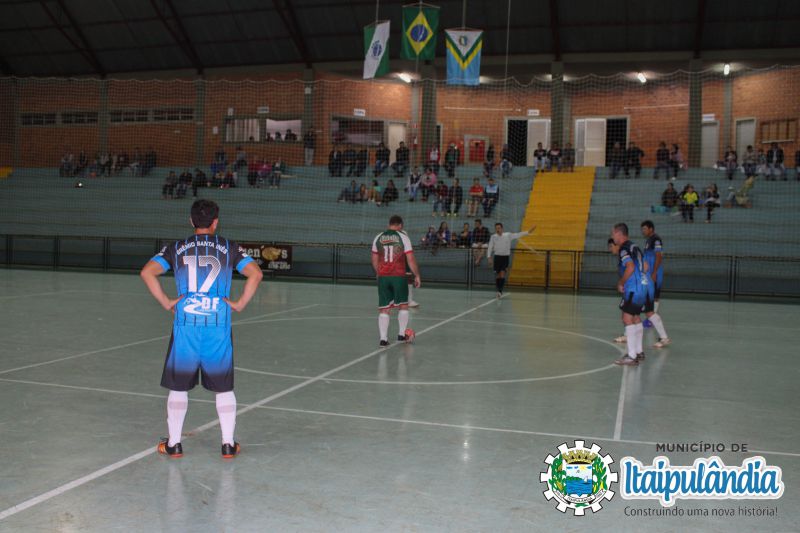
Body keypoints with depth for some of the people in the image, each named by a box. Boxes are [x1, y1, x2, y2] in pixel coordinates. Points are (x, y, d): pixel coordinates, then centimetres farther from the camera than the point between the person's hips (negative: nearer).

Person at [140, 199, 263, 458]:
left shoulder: (176, 248, 8)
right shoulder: (230, 248, 6)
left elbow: (147, 272, -4)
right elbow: (255, 274, -7)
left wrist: (166, 302, 2)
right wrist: (240, 304, 1)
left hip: (186, 324, 0)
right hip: (219, 326, 0)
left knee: (179, 387, 13)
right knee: (224, 387, 12)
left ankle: (174, 443, 19)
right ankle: (228, 444, 16)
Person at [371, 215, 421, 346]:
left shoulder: (378, 238, 7)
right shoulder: (403, 237, -3)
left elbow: (374, 260, 12)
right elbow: (410, 259, -6)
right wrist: (417, 275, 3)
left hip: (383, 277, 2)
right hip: (399, 276, -2)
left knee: (384, 309, 6)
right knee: (403, 306, 16)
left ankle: (383, 338, 0)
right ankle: (402, 334, 18)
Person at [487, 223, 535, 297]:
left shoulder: (508, 235, -1)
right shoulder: (493, 237, 1)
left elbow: (518, 235, -3)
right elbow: (490, 248, 4)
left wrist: (528, 232, -12)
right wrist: (489, 257, -6)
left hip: (505, 257, -1)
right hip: (497, 256, 1)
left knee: (502, 274, -13)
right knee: (497, 275, 5)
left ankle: (500, 290, -14)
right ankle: (498, 290, 18)